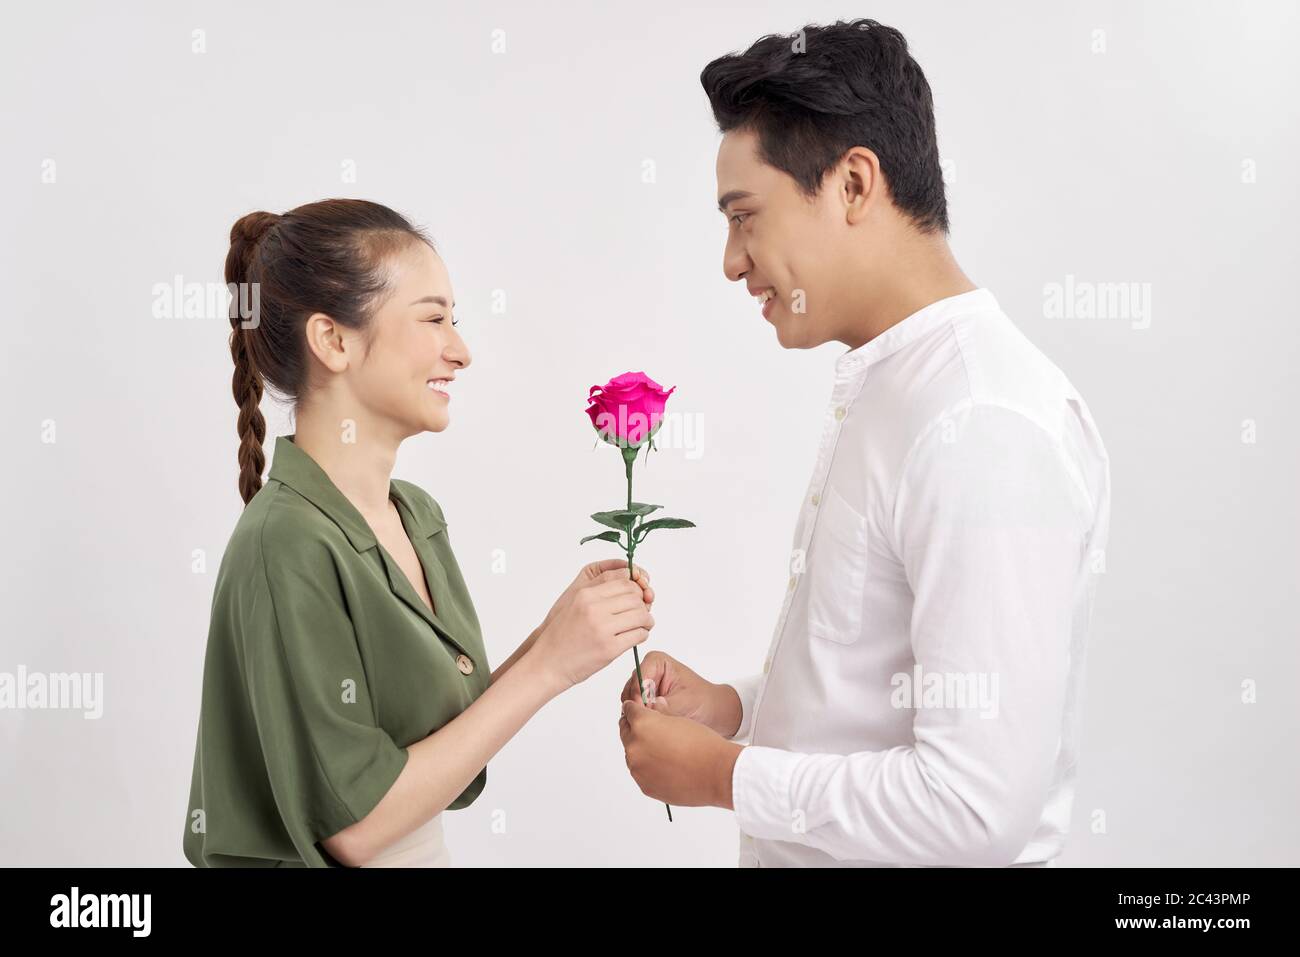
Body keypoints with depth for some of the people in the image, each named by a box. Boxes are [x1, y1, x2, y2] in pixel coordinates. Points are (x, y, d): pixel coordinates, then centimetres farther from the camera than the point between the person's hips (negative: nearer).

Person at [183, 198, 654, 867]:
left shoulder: (419, 515, -1)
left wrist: (559, 629, -11)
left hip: (432, 851, 7)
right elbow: (357, 824, -24)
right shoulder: (289, 548, -24)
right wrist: (547, 666, -23)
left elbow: (448, 730, 2)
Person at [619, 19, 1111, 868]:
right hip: (799, 853, 8)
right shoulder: (878, 391, 5)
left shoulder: (987, 428, -25)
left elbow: (979, 807, -28)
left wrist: (726, 775, -18)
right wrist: (736, 706, 1)